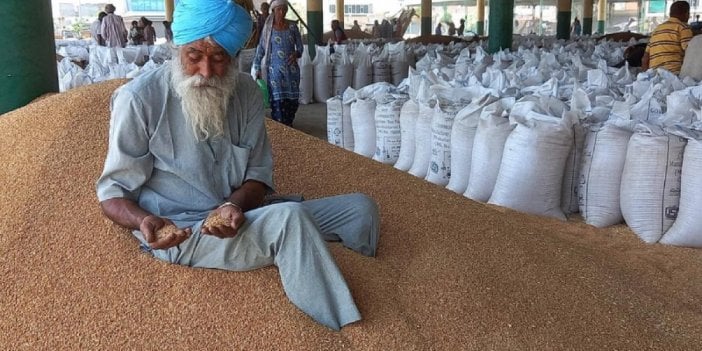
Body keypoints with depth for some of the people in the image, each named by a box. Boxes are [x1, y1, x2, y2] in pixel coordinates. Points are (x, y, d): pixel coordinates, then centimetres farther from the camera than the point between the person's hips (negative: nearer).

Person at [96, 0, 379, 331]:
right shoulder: (139, 99, -14)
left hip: (239, 216, 6)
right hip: (181, 233, -6)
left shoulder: (245, 92, 1)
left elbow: (259, 173, 2)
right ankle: (349, 333, -22)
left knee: (360, 208, 2)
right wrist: (144, 221, -33)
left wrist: (236, 205, -21)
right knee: (289, 218, -34)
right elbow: (113, 193, -9)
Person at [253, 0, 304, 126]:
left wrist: (296, 53, -14)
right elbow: (260, 49, 1)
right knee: (278, 101, -8)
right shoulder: (268, 28, -2)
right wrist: (258, 70, -3)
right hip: (275, 69, -3)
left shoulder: (292, 26, 5)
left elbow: (300, 46, 9)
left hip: (292, 69, 3)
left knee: (292, 101, 4)